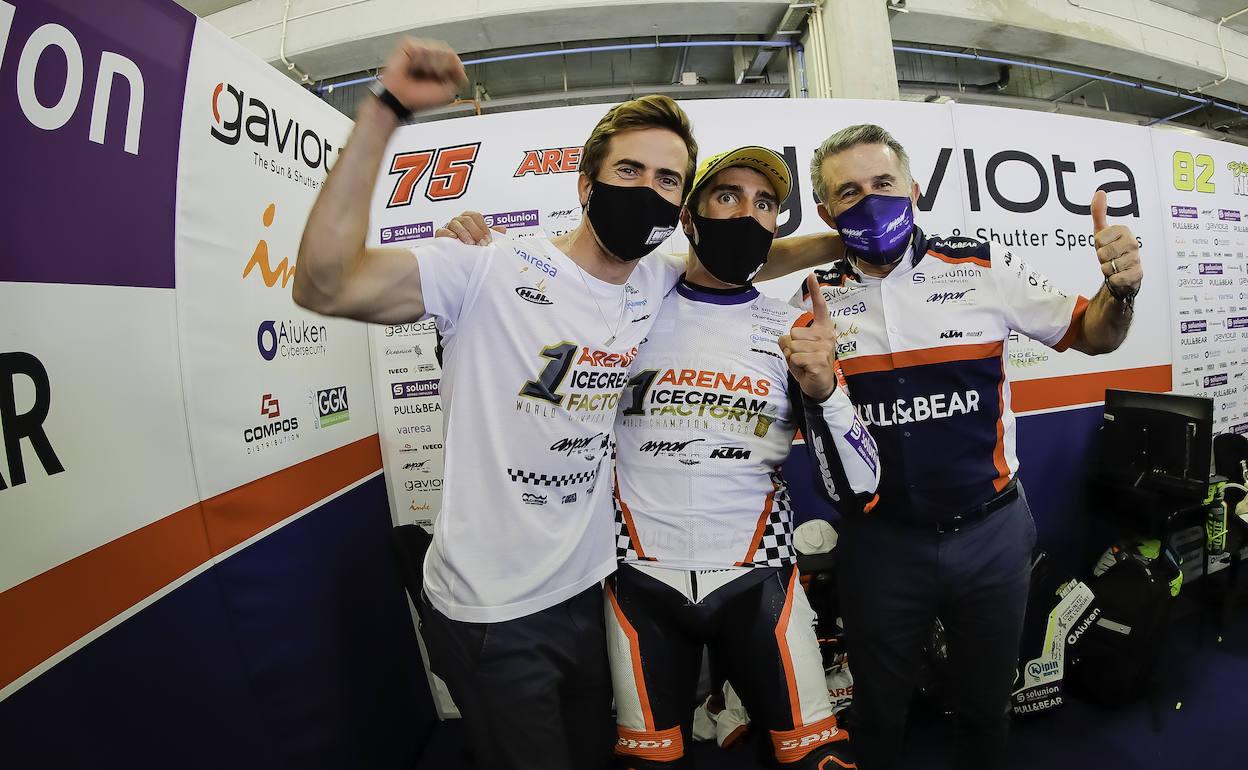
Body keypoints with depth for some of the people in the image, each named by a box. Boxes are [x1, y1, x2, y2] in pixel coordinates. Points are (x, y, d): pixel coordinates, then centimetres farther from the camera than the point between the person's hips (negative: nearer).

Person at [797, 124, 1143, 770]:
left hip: (992, 531, 1)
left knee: (986, 707, 23)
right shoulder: (815, 301, -5)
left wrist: (1120, 288, -16)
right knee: (878, 716, 20)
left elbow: (1092, 335, 6)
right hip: (880, 541, 0)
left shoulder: (986, 268, -5)